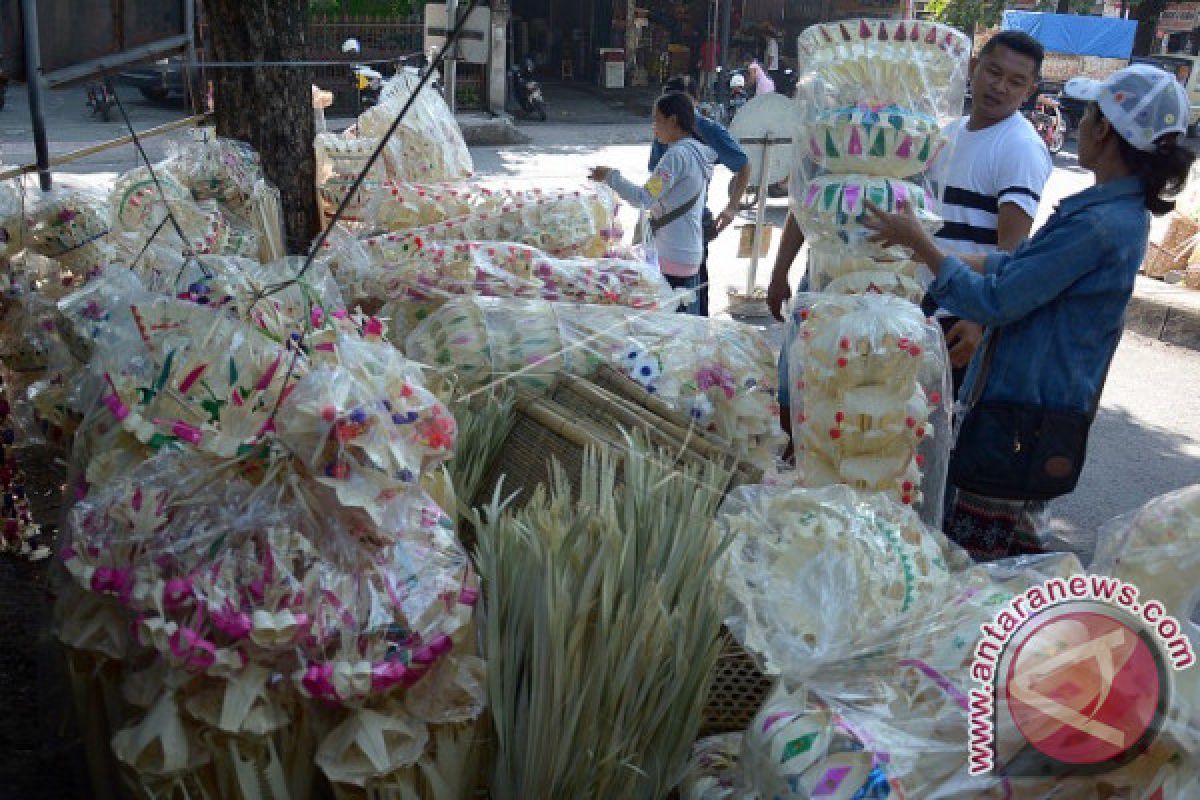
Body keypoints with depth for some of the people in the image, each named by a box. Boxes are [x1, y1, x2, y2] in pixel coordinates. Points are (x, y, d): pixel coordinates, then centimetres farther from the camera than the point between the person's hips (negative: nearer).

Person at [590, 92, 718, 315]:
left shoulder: (677, 154, -16)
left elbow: (644, 199, -18)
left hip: (673, 258, -10)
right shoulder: (698, 153, 13)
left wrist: (611, 177, -9)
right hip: (691, 253, 10)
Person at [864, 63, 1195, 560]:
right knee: (1014, 542, 21)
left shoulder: (1098, 225, -25)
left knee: (973, 547, 0)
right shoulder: (1122, 211, 8)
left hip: (1027, 404, -10)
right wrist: (938, 253, 14)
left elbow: (994, 302, -21)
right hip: (1041, 395, 10)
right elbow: (1027, 267, 17)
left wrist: (920, 241, -13)